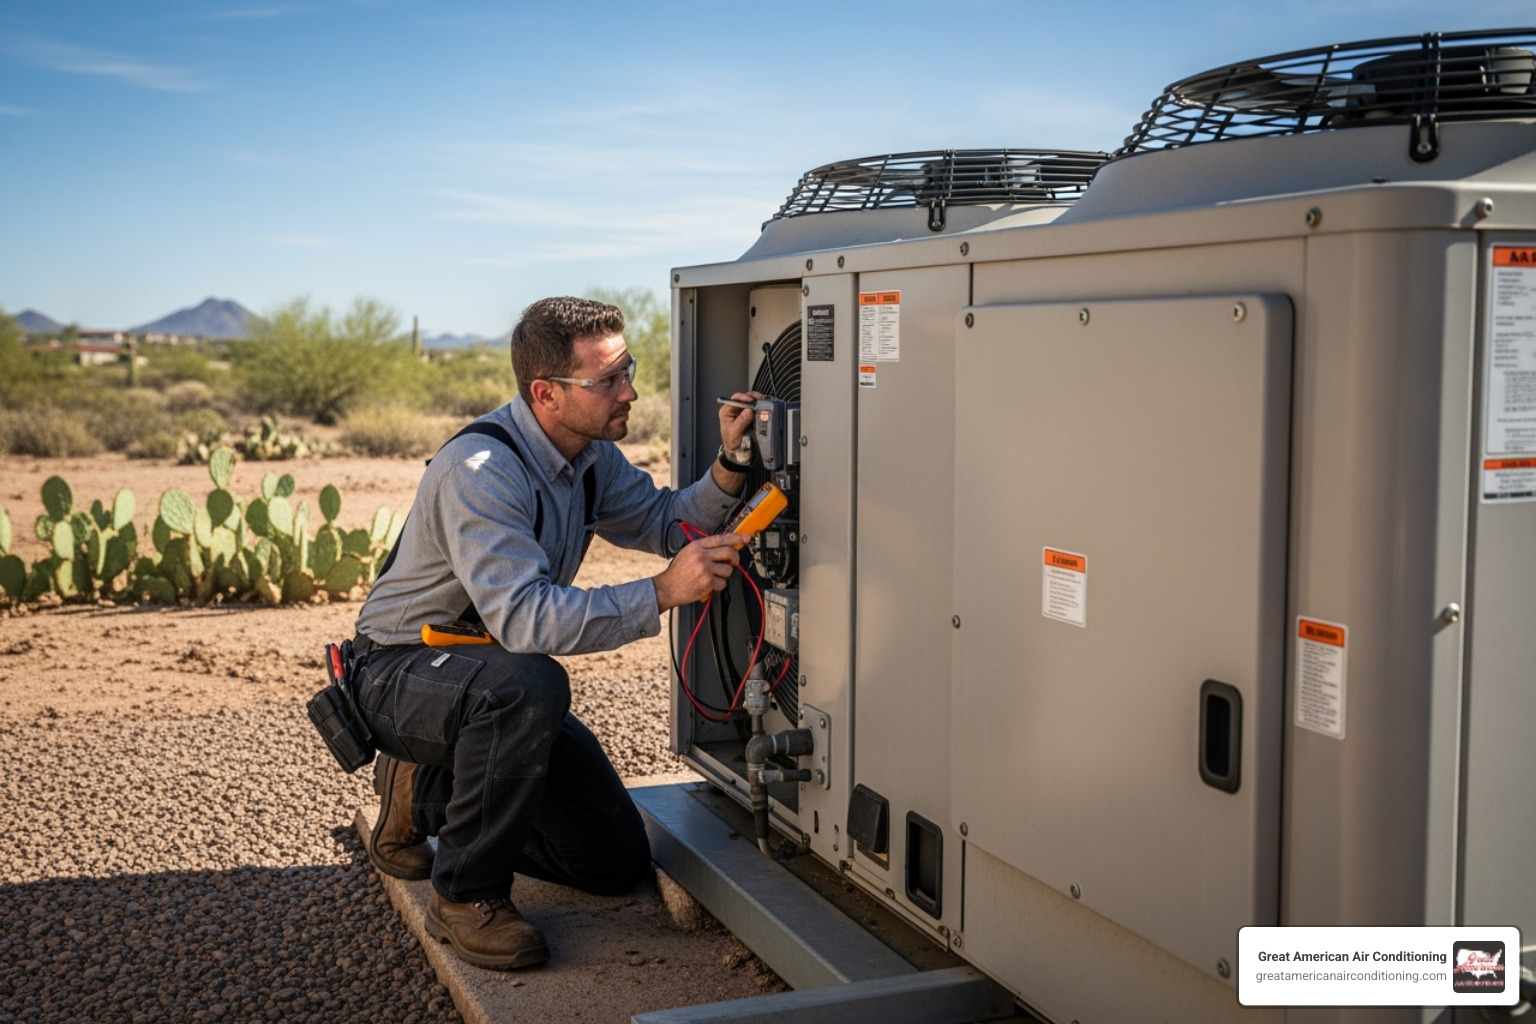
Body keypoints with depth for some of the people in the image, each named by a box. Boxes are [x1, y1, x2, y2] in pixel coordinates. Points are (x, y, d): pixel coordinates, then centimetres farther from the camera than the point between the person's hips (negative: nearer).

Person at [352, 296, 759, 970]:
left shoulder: (590, 454, -2)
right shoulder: (481, 470, -29)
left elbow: (667, 524, 4)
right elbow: (522, 617, -39)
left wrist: (727, 465, -15)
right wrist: (664, 592, -42)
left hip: (494, 674, 8)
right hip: (403, 670, -8)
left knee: (618, 861, 4)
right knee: (527, 685, -42)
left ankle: (430, 794, 21)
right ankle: (466, 895, -22)